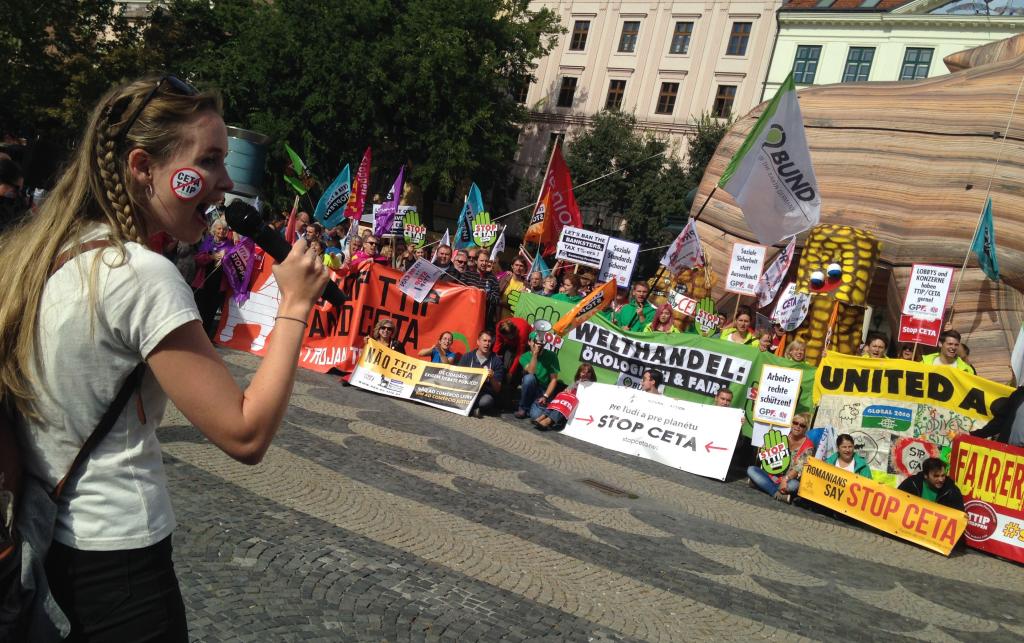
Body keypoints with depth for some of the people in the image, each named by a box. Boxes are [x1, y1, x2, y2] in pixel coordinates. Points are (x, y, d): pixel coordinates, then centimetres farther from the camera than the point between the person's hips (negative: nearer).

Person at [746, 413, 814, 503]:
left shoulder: (808, 446, -6)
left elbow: (799, 467, -17)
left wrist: (786, 479, -31)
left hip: (790, 479, -5)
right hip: (772, 476, 5)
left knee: (793, 485, -39)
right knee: (751, 469, -17)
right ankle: (778, 494, -27)